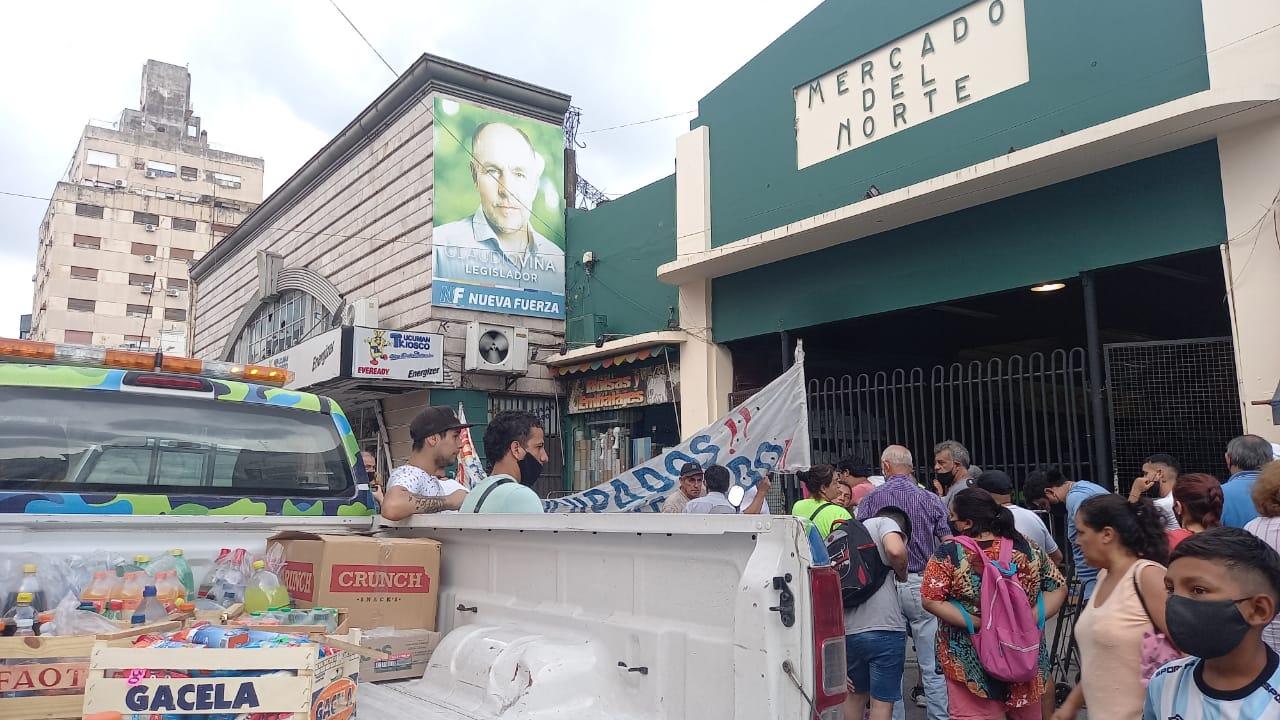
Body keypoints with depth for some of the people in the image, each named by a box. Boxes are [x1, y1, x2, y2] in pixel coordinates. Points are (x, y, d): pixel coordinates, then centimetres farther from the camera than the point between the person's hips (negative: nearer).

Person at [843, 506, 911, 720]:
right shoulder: (884, 522, 4)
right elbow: (895, 550, -21)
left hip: (847, 630, 6)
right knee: (882, 702, 4)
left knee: (856, 694, 24)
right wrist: (902, 574, 1)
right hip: (883, 627, -6)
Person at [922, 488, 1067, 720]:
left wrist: (976, 623, -16)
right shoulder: (1026, 548, -3)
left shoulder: (949, 554, -13)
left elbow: (931, 601, -17)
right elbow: (1058, 588, 3)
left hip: (970, 661, -4)